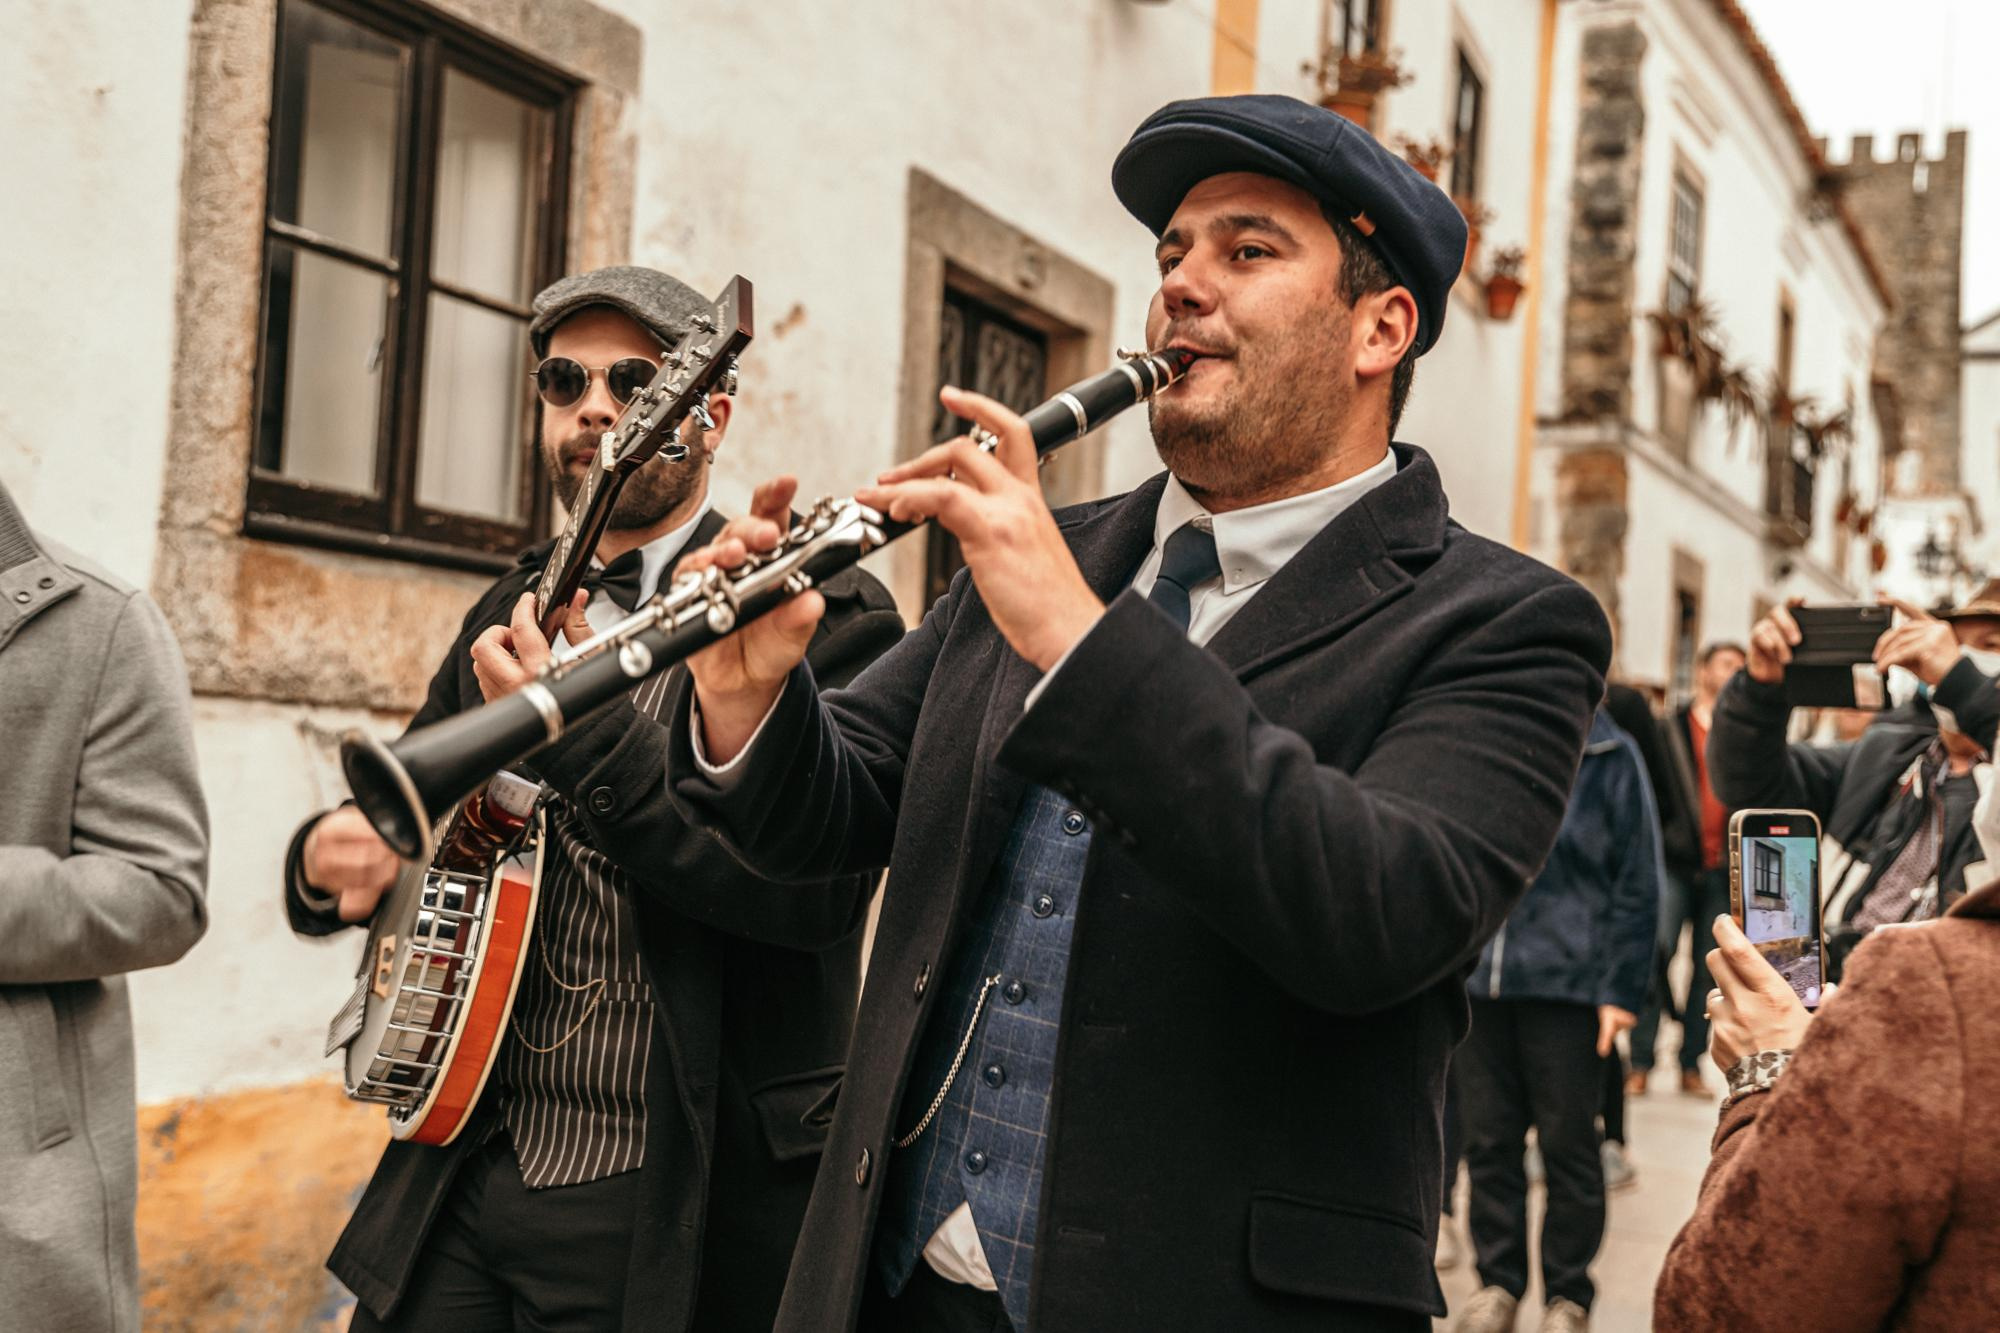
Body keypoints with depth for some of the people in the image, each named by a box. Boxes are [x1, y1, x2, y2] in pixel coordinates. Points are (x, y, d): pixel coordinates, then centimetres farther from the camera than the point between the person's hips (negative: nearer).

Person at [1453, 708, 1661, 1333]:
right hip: (1474, 982, 3)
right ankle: (1499, 1280, 26)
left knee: (1567, 1143, 7)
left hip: (1566, 985, -3)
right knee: (1487, 1140, 10)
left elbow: (1636, 885, -2)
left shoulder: (1609, 755, -3)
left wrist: (1620, 991, -7)